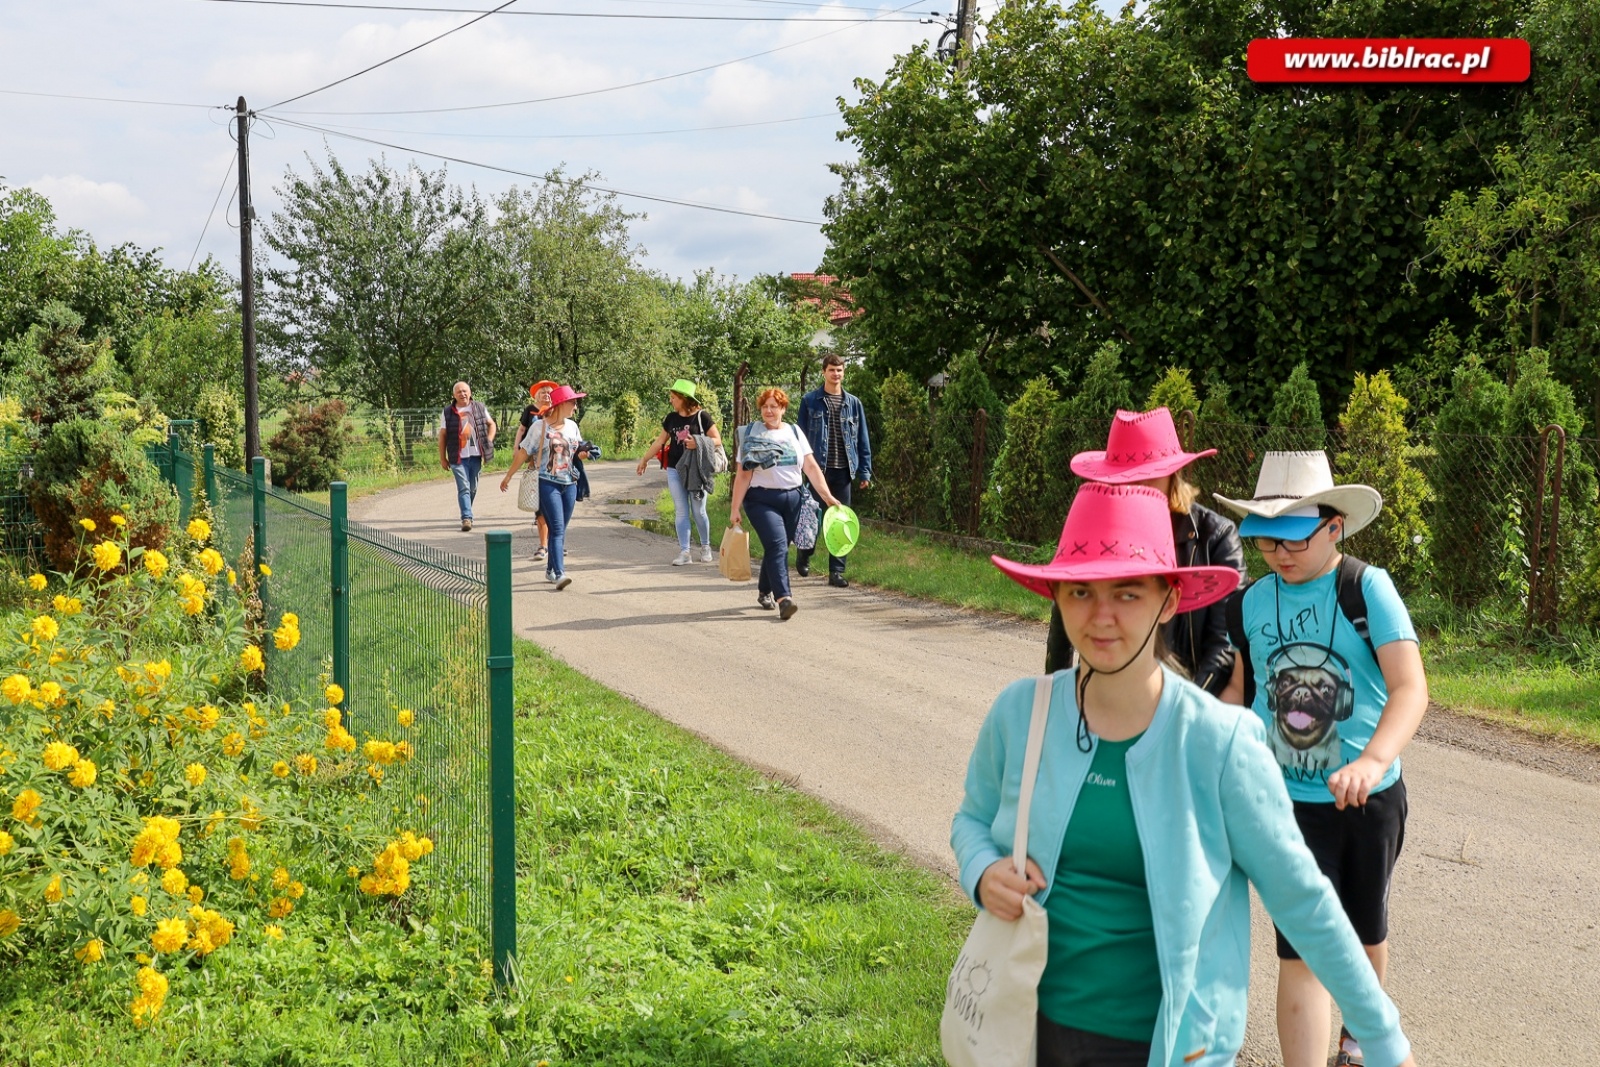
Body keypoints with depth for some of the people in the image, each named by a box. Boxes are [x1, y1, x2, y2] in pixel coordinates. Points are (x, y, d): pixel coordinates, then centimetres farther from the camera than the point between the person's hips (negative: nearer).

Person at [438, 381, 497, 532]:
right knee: (464, 488, -12)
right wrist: (442, 458, 2)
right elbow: (442, 435, 4)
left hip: (476, 455, 3)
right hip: (458, 457, -3)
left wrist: (488, 442, 4)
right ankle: (466, 518, -16)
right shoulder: (448, 412, 1)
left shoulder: (480, 409, 7)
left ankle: (466, 513, 29)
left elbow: (491, 424, 19)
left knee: (473, 488, 11)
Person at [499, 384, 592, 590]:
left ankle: (551, 570, 23)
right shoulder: (540, 426, -7)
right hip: (547, 483, -6)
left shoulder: (572, 425, 10)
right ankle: (559, 574, -22)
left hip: (569, 484, 6)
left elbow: (578, 450, 23)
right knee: (557, 529, -15)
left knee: (561, 529, 10)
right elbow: (523, 452, -3)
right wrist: (508, 477, 1)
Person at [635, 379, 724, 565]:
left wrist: (698, 443, -21)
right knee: (681, 512, 2)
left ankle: (705, 547, 22)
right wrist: (644, 459, 20)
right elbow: (660, 441, 17)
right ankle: (684, 552, 3)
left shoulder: (702, 416, -6)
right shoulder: (671, 418, 8)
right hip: (675, 470, 4)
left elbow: (717, 440, -7)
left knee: (698, 511, 2)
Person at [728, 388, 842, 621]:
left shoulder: (794, 433, 9)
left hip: (792, 500, 4)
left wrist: (827, 496, -4)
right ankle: (783, 598, -28)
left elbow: (811, 467, 6)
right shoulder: (751, 435, 0)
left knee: (777, 548, 10)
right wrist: (735, 509, -6)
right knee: (777, 545, -19)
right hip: (762, 500, -4)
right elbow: (743, 476, -2)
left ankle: (765, 592, 31)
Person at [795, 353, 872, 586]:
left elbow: (863, 440, 10)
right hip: (817, 469, -2)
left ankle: (836, 571, 7)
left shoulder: (853, 403, 9)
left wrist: (864, 471, 5)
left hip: (843, 470, 2)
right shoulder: (810, 401, 2)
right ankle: (803, 555, 29)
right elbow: (801, 437, 3)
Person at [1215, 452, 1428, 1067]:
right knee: (1301, 951, -8)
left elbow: (1410, 687, -26)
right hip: (1289, 801, 1)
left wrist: (1373, 762, -43)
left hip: (1369, 800, -1)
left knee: (1364, 933, 21)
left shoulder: (1366, 588, -15)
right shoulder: (1252, 603, -2)